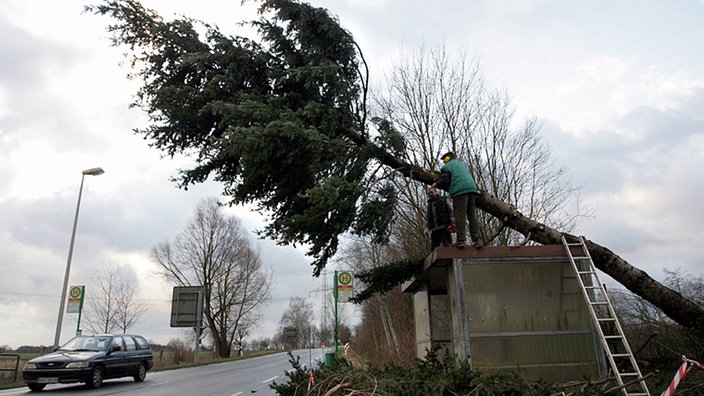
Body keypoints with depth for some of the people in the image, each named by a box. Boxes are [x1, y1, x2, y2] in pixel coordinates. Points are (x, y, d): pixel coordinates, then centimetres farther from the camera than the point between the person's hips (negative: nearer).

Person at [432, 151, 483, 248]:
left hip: (460, 191, -6)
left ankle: (461, 240, -11)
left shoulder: (446, 167, 7)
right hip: (472, 189, 6)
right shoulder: (462, 164, 30)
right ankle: (477, 239, 0)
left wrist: (436, 184, 14)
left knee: (460, 216, -6)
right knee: (472, 216, 6)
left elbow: (444, 181, -5)